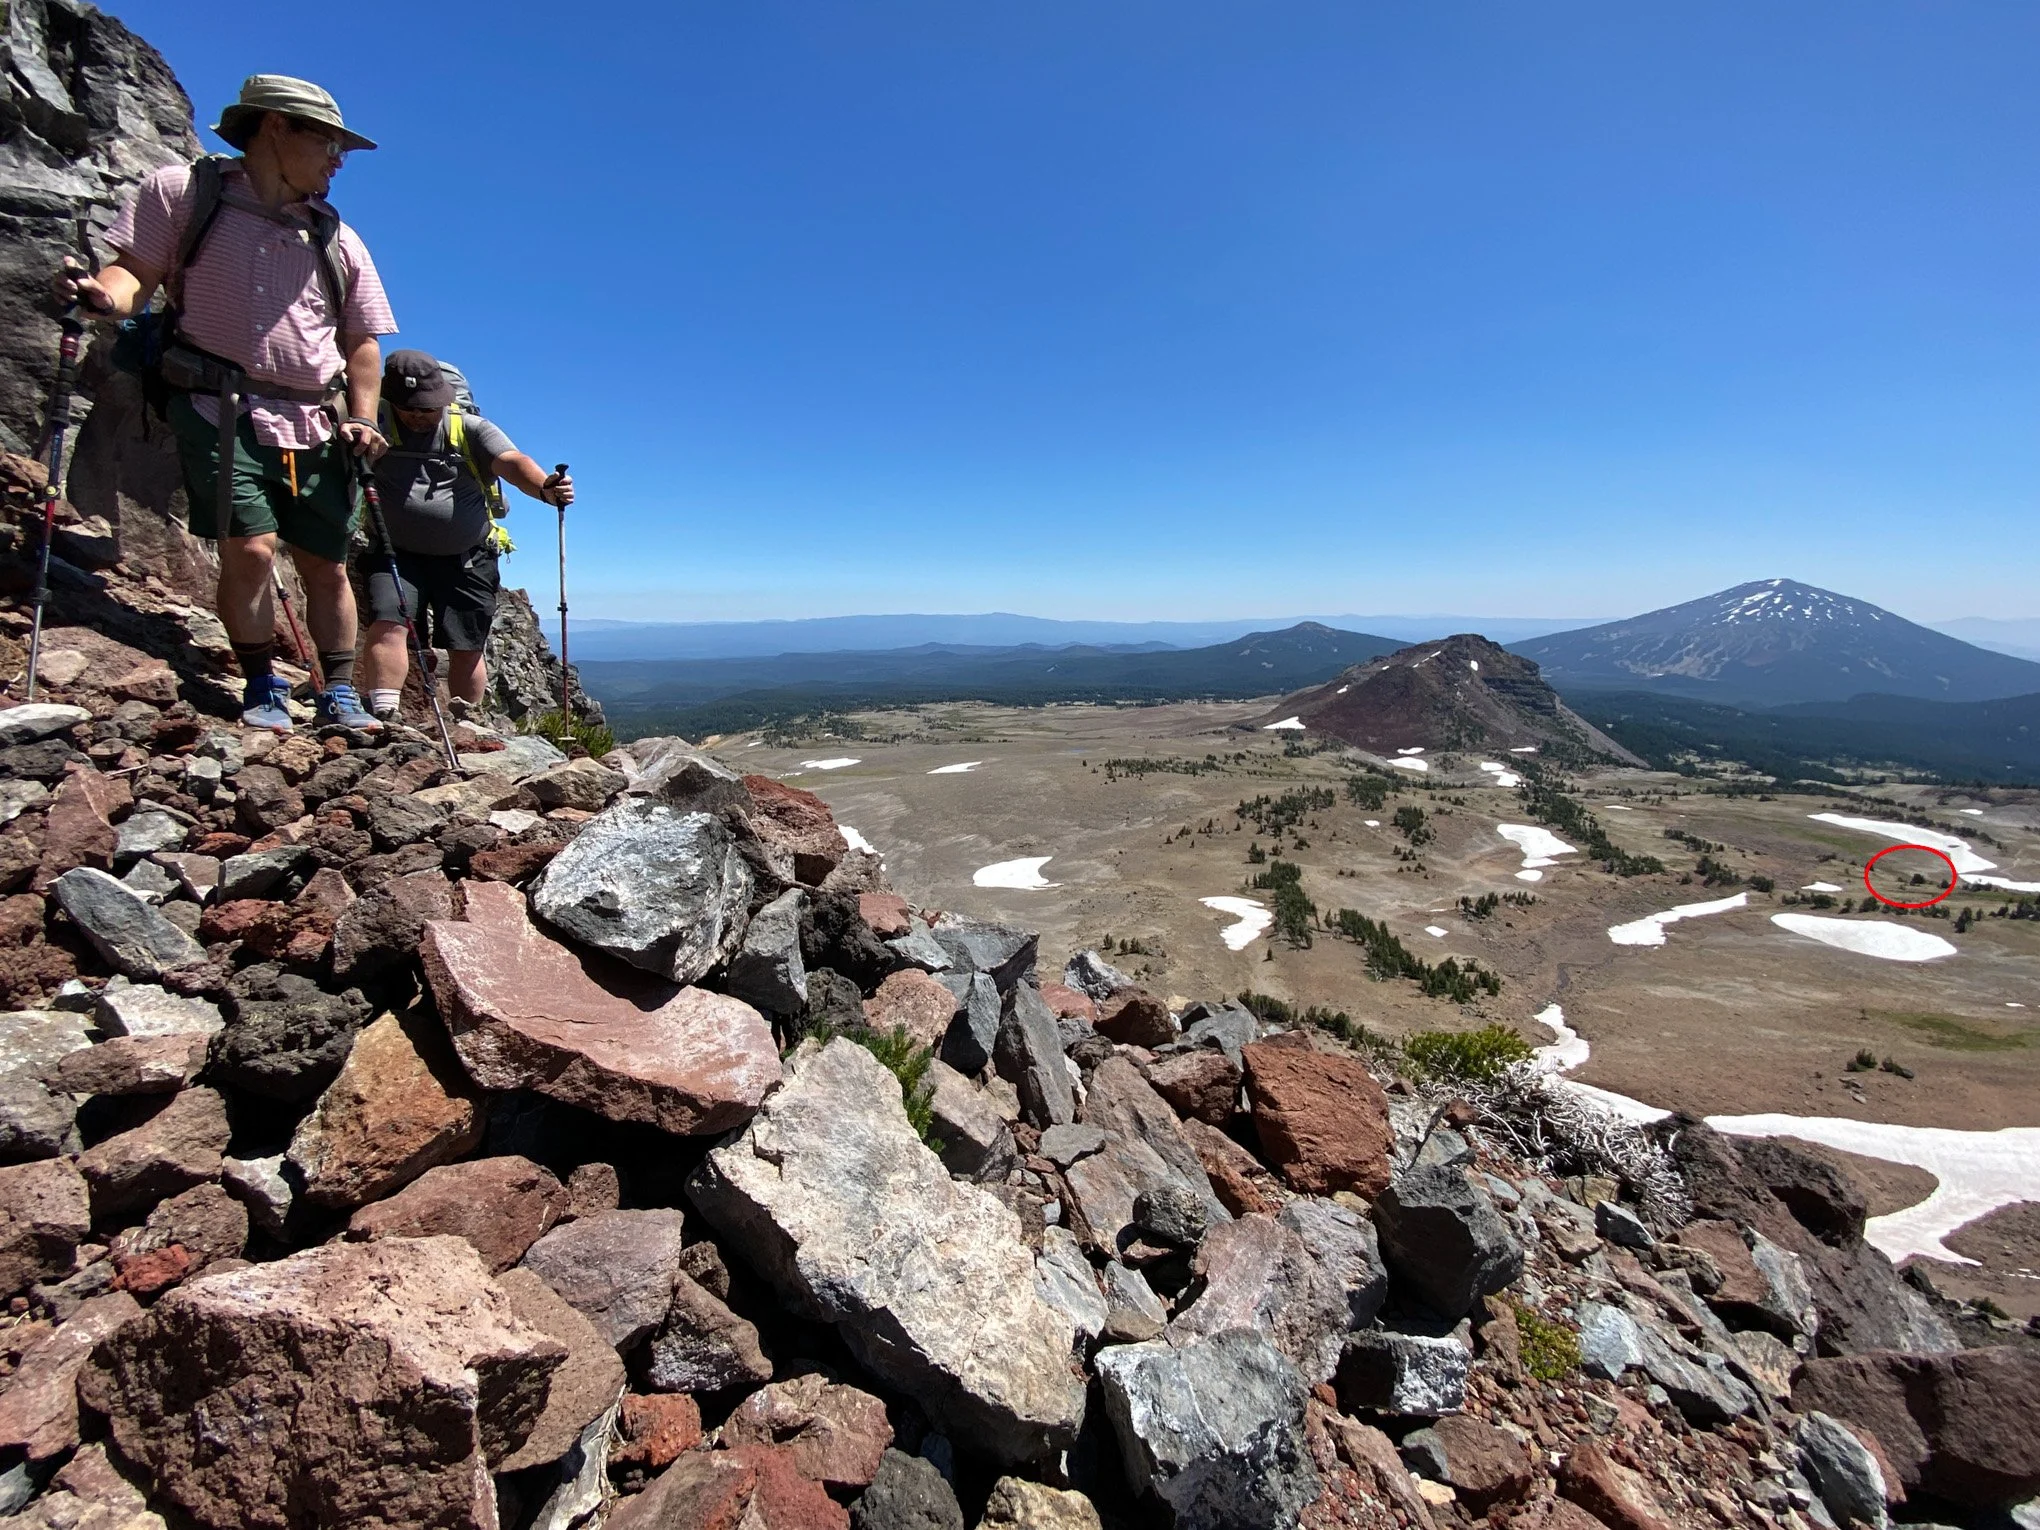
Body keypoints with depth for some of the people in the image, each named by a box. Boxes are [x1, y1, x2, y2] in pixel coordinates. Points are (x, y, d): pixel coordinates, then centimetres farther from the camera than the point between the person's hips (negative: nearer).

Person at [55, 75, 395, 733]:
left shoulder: (338, 241, 15)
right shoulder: (182, 191, 8)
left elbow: (360, 341, 14)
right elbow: (137, 270, 4)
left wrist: (362, 418, 0)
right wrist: (104, 293, -20)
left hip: (314, 424, 3)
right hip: (219, 410, -3)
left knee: (327, 565, 2)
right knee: (249, 549, -15)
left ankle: (339, 693, 14)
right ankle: (262, 688, 1)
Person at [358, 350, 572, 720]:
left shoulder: (470, 429, 1)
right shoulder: (378, 427, 1)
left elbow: (512, 463, -16)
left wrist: (545, 487, -39)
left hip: (466, 560, 1)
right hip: (395, 554, 0)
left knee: (466, 650, 6)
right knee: (386, 624, -20)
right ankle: (381, 716, -17)